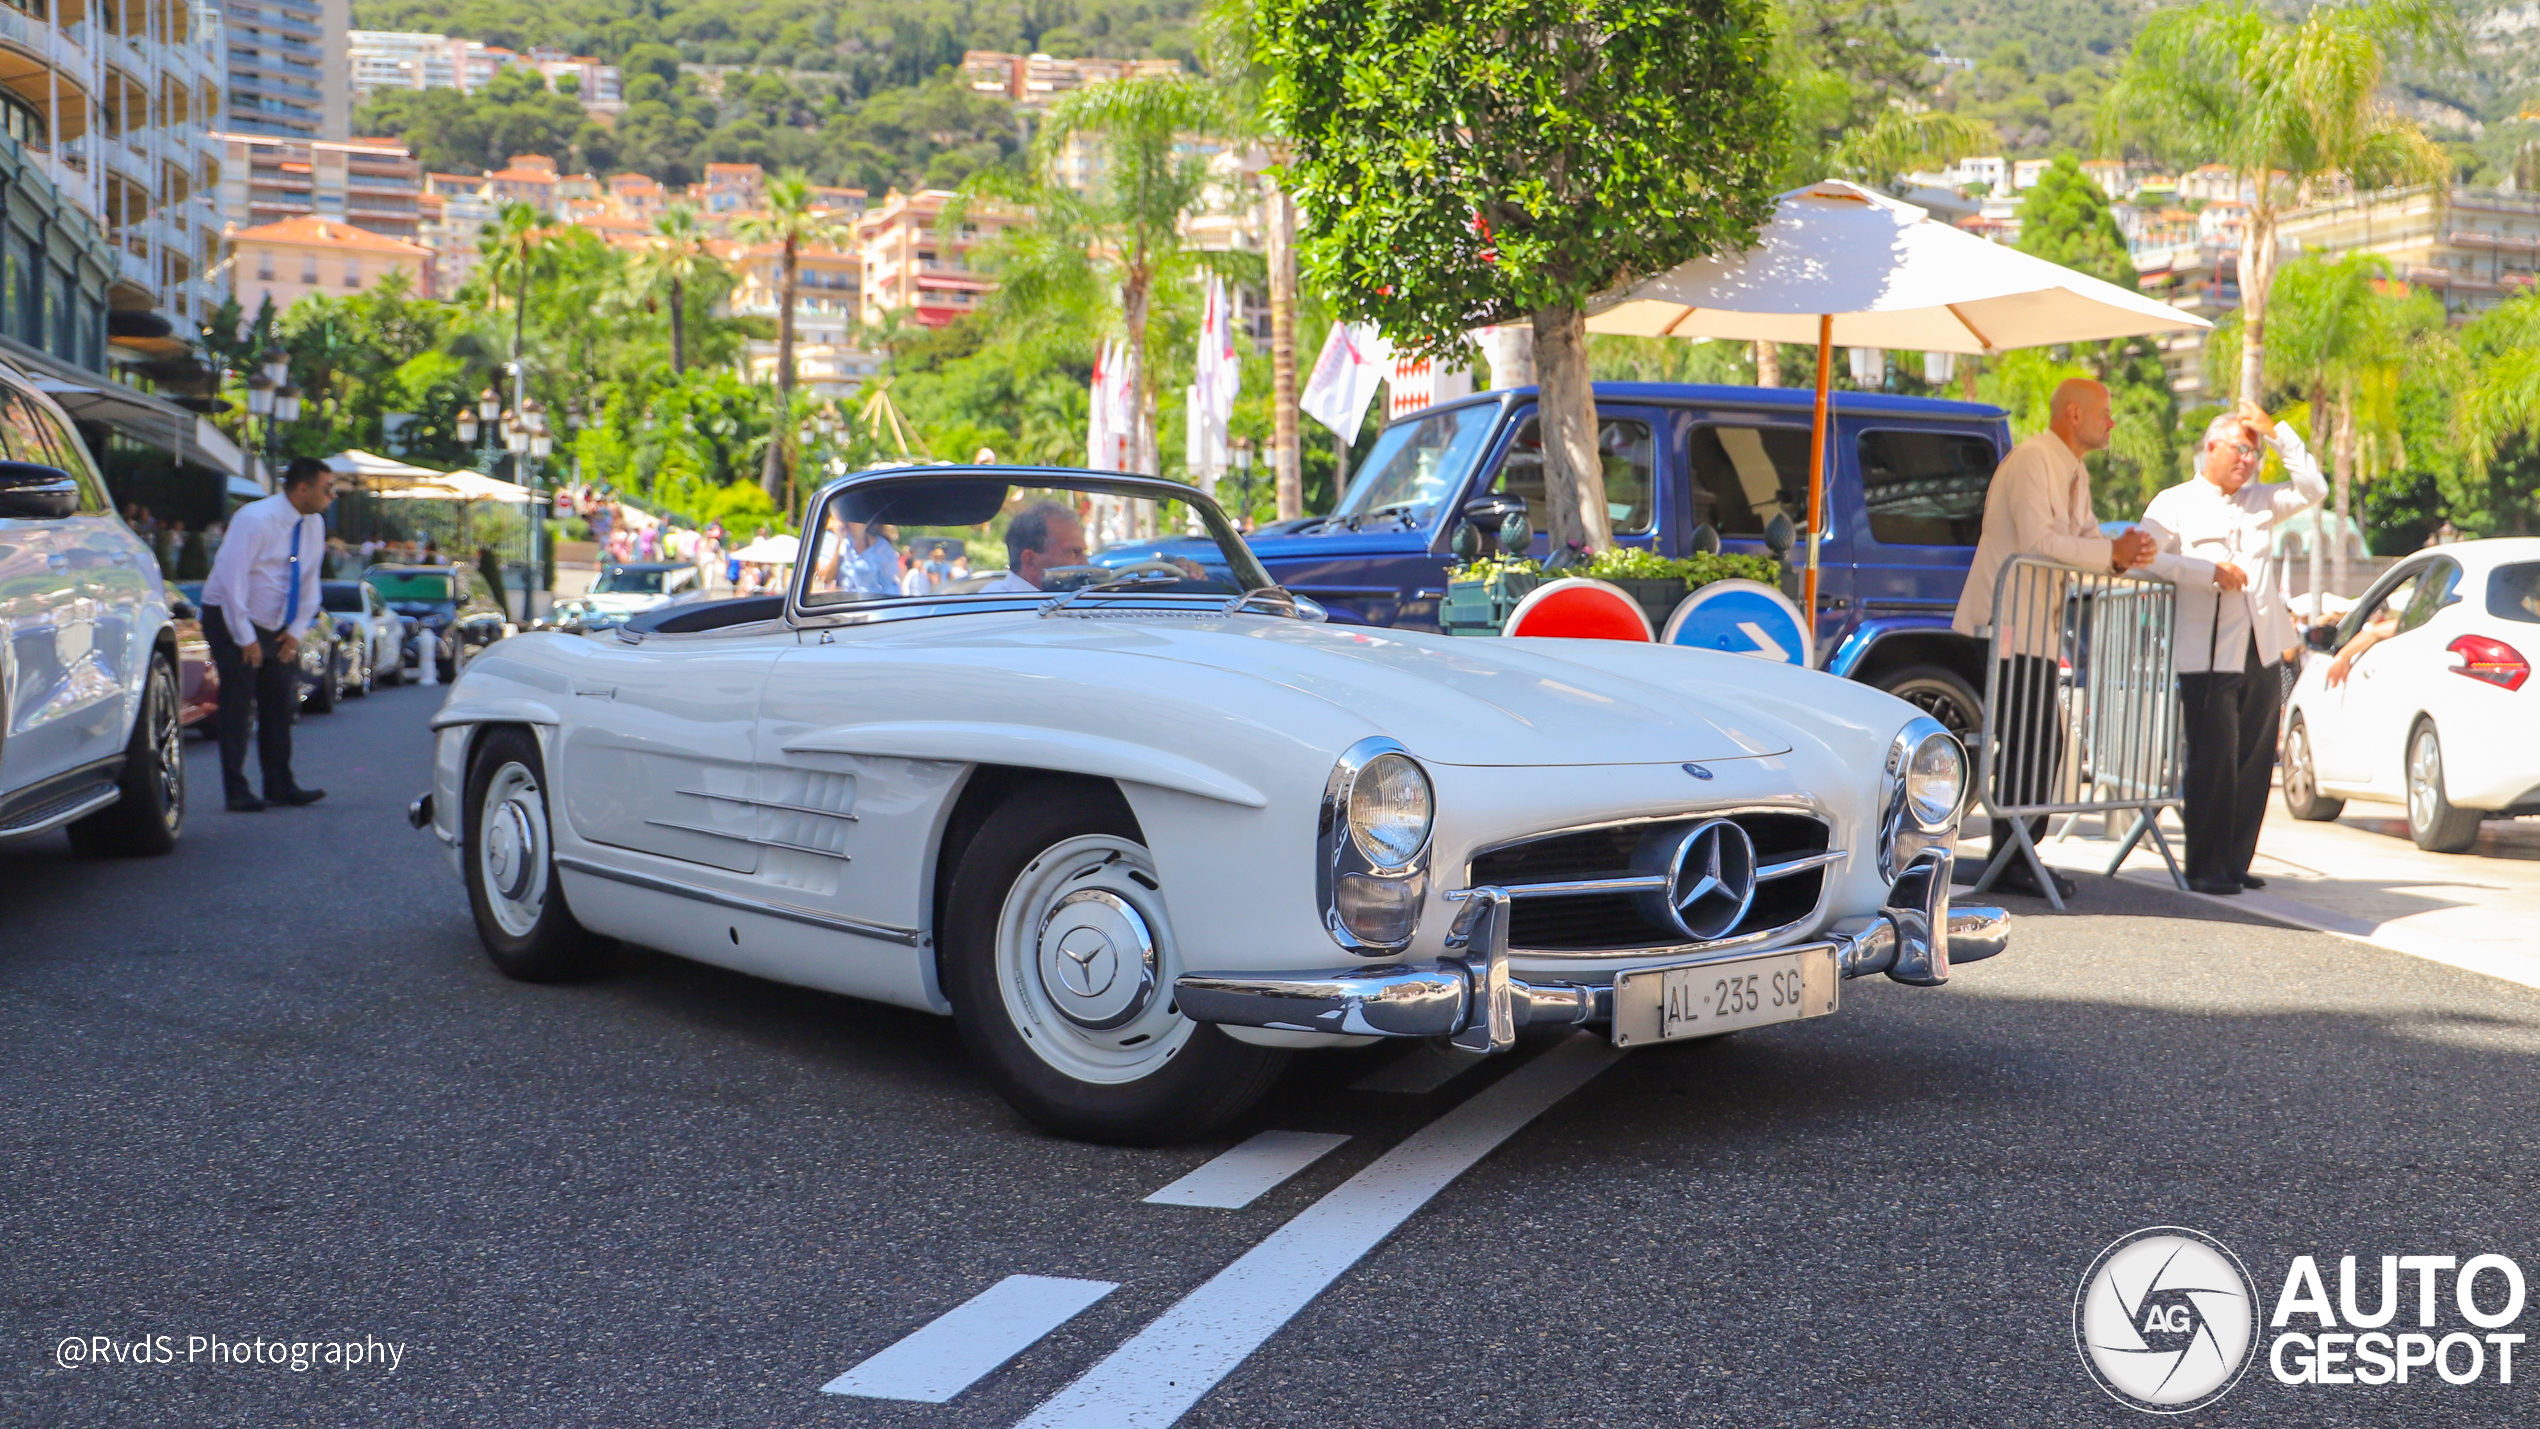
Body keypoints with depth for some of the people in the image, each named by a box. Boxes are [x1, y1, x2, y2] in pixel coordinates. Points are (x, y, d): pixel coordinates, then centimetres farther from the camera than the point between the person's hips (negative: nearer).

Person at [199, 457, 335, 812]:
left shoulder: (313, 524, 2)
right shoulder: (256, 519, -20)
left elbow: (309, 582, 9)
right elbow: (232, 579, -23)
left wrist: (295, 631, -1)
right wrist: (245, 638, -22)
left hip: (275, 627, 7)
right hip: (231, 620, -7)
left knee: (279, 703, 7)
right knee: (238, 706, -7)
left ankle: (281, 787, 13)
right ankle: (237, 792, -2)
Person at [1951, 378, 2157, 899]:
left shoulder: (2073, 471, 19)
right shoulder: (2032, 459, -13)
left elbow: (2087, 540, 13)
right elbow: (2037, 542, -23)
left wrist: (2121, 554, -9)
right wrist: (2114, 553, -20)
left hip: (2035, 631, 10)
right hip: (2006, 628, -10)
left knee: (2042, 745, 11)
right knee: (2030, 744, -11)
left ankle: (2017, 855, 17)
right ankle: (2011, 861, -5)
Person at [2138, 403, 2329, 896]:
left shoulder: (2260, 502, 21)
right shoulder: (2175, 504, 3)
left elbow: (2313, 489, 11)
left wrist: (2277, 433, 7)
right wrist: (2212, 570, -15)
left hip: (2262, 655, 6)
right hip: (2209, 657, -6)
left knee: (2254, 764, 5)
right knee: (2213, 762, -8)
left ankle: (2236, 863, 12)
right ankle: (2206, 867, -2)